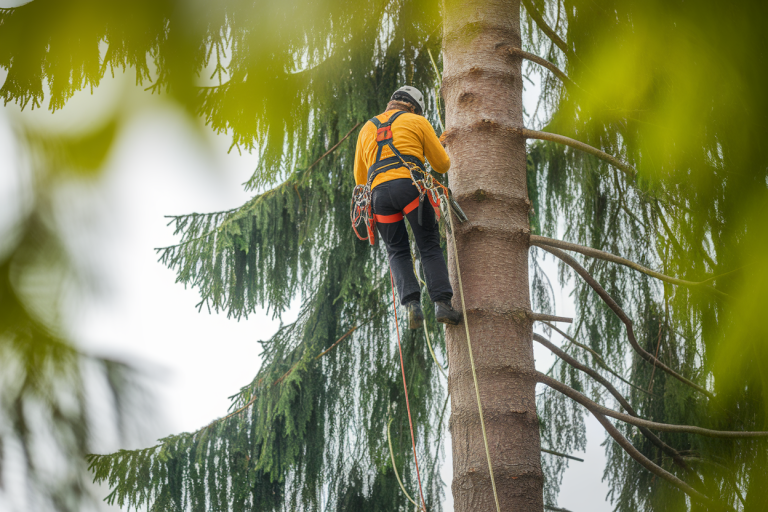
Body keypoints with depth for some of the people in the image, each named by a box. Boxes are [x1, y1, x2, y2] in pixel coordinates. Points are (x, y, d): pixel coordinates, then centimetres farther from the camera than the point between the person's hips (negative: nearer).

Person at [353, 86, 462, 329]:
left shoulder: (367, 129, 29)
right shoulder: (417, 122, 17)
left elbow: (360, 178, 31)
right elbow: (442, 165, 19)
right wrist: (439, 149, 41)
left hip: (379, 191, 3)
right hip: (411, 185, -3)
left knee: (398, 252, 12)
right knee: (430, 248, 3)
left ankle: (412, 303, -10)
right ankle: (442, 303, -12)